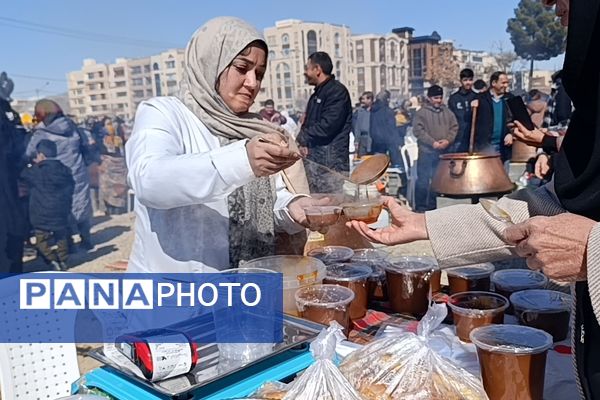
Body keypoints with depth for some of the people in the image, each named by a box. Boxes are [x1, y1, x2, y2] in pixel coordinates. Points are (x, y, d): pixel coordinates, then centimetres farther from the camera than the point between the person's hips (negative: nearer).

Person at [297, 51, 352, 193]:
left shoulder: (337, 91, -9)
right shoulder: (317, 94, 21)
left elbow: (327, 126, -20)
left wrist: (302, 137, -7)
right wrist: (303, 143, 1)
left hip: (330, 161, -9)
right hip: (313, 159, 9)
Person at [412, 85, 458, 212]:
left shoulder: (447, 112, 10)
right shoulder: (422, 112, -4)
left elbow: (454, 127, 8)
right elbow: (418, 130, -12)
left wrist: (448, 140, -10)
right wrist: (433, 143, -17)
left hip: (443, 152, 5)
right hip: (426, 152, -5)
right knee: (423, 180, -3)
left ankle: (432, 206, 22)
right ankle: (420, 207, 6)